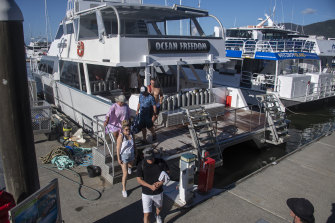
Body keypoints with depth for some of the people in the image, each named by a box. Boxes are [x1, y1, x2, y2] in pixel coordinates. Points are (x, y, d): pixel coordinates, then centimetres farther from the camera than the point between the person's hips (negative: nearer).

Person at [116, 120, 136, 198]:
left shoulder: (131, 134, -9)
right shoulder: (121, 136, -24)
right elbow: (118, 148, -19)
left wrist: (135, 153, 12)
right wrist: (119, 159, -17)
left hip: (131, 154, 5)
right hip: (123, 155, -5)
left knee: (130, 165, 35)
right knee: (125, 174, -5)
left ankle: (128, 167, 72)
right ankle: (124, 189, 11)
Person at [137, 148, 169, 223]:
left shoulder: (160, 162, -18)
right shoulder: (141, 165, -21)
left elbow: (167, 172, -5)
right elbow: (139, 180, -17)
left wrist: (161, 182, -21)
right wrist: (150, 186, -28)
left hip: (158, 192, 3)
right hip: (146, 193, -3)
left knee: (159, 207, 29)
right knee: (146, 214, 2)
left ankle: (158, 215, 63)